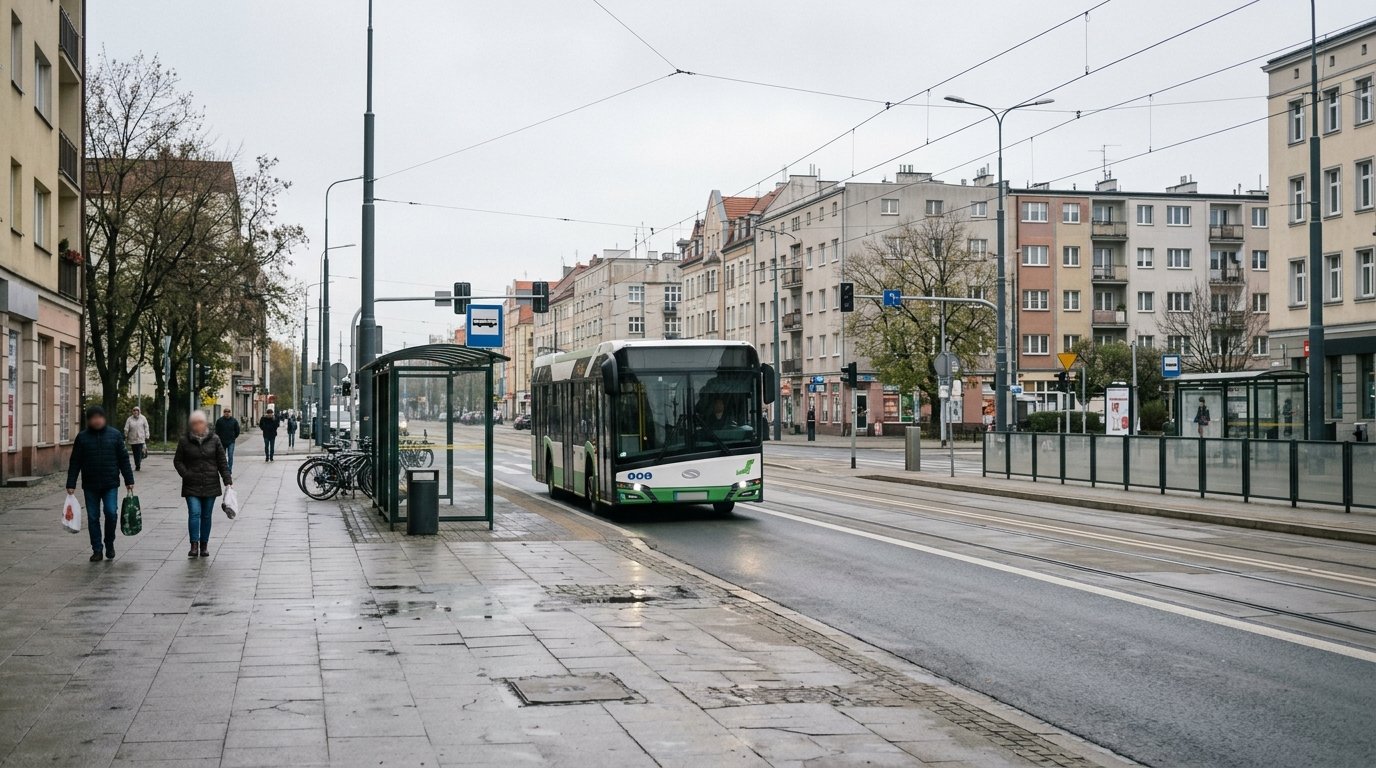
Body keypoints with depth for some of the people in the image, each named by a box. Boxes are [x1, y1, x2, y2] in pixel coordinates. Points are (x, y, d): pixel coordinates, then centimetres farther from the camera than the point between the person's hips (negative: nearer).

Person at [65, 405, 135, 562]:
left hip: (110, 484, -1)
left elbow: (123, 459, 4)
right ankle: (97, 550, 14)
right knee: (93, 518, 4)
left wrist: (129, 480, 1)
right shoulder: (82, 437, 2)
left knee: (111, 513, -11)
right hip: (90, 485, 1)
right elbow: (75, 462, 3)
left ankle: (109, 544, 10)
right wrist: (71, 484, -2)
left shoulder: (114, 435, 2)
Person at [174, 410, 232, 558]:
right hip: (192, 486, -1)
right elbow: (177, 461, 7)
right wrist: (186, 474, -9)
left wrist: (227, 481, -1)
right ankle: (194, 545, -11)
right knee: (194, 513, -14)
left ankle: (204, 546, 16)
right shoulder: (184, 441, 1)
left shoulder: (214, 439, 3)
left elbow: (222, 461, 5)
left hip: (210, 485, 1)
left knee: (206, 515, 7)